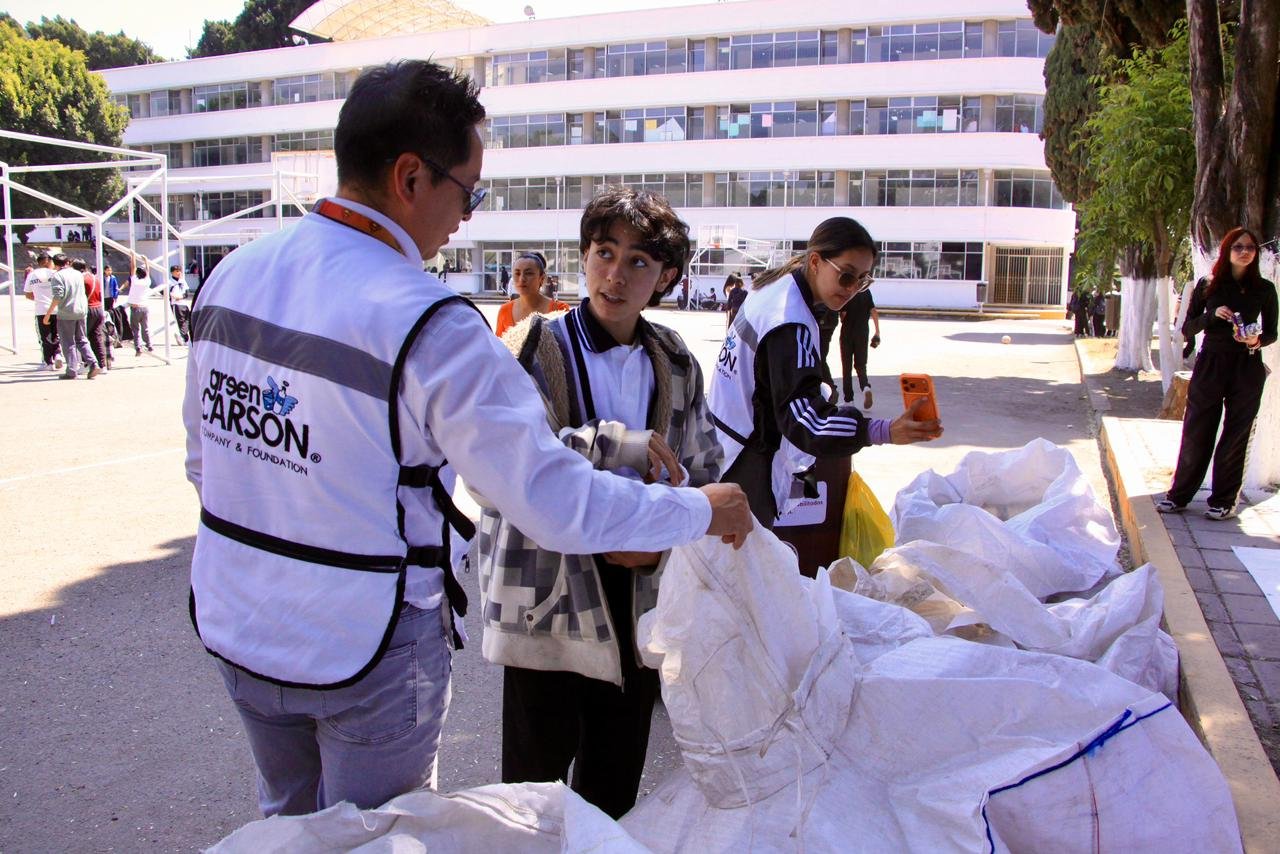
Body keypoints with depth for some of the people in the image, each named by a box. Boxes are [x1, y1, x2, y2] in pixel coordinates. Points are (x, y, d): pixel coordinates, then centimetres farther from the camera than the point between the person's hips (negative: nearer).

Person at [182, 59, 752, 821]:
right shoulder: (426, 326, -26)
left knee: (290, 821, 29)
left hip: (231, 624, 7)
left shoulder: (232, 276, -4)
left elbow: (204, 457, 7)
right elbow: (557, 503, -25)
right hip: (364, 651, -6)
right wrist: (702, 510, -11)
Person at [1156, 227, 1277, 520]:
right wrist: (1212, 315, -15)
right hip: (1210, 364, 0)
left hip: (1247, 368, 0)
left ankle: (1224, 500, 13)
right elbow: (1187, 328, 2)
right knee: (1196, 433, 2)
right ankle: (1179, 495, 11)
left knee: (1235, 436, 4)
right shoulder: (1208, 285, 3)